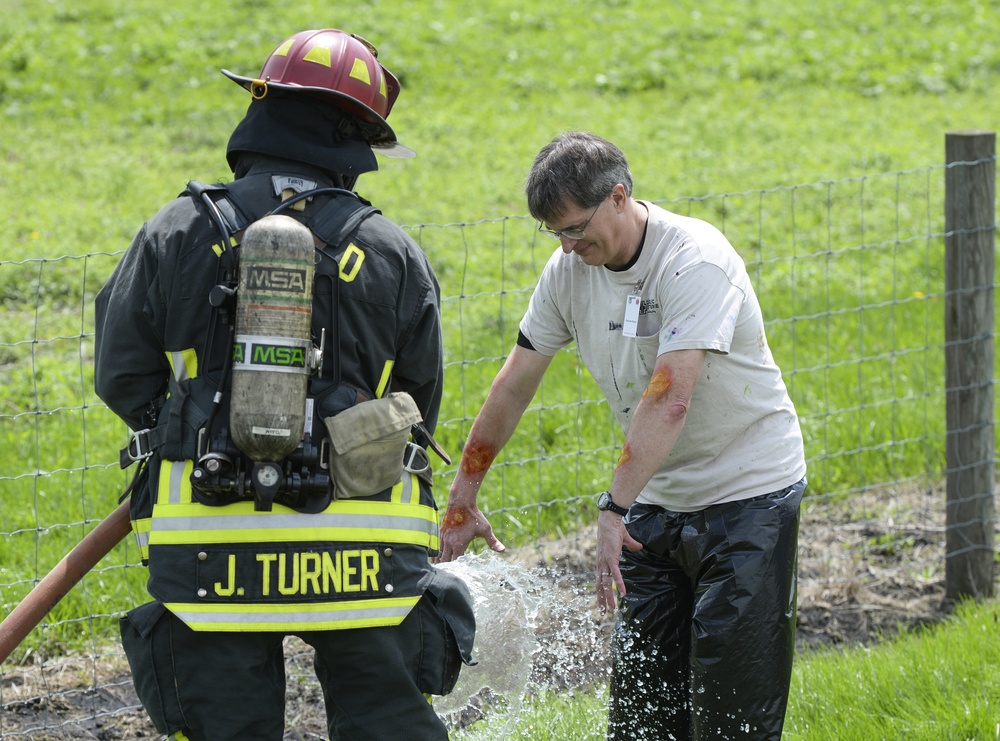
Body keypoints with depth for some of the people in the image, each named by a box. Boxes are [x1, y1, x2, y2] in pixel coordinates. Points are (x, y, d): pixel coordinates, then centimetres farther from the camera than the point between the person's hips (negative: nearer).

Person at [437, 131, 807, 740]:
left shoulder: (695, 259, -22)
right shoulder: (570, 268, -1)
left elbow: (669, 399, -31)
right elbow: (516, 384, 8)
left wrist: (614, 508, -37)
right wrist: (462, 499, 8)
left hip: (750, 492, -7)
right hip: (658, 500, 7)